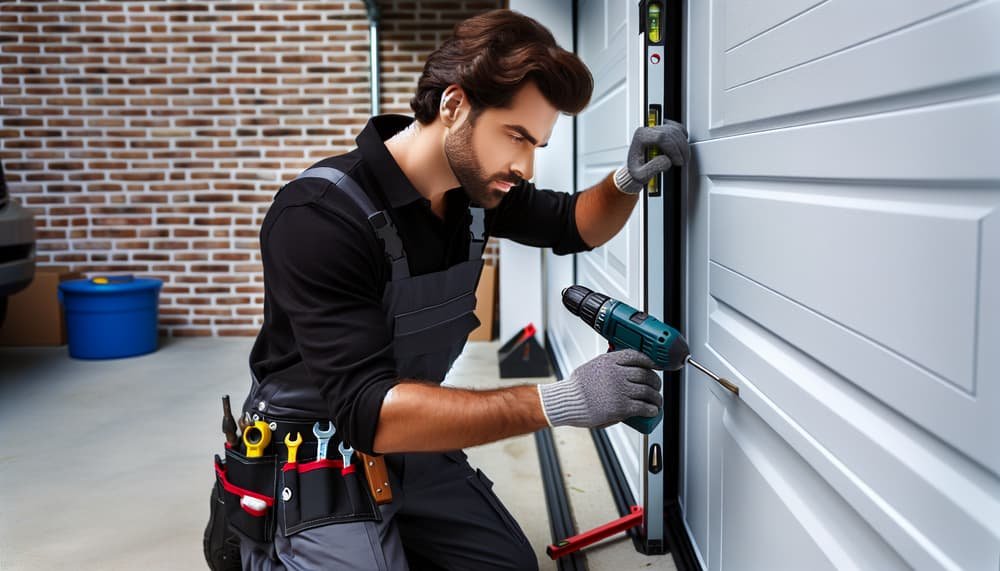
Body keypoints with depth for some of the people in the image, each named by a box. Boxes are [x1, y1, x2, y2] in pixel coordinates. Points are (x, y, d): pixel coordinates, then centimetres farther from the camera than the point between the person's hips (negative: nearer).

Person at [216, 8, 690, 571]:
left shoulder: (476, 185, -8)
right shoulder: (322, 216, -30)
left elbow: (575, 227, 10)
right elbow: (369, 409, -36)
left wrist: (629, 180, -13)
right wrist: (562, 401, -41)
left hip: (412, 446, 7)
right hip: (316, 462, -6)